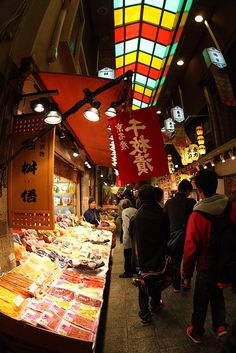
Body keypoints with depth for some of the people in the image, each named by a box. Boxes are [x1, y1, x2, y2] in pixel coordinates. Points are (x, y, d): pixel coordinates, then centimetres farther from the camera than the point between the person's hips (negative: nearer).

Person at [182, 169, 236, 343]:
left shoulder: (197, 215, -25)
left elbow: (190, 248, -17)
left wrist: (187, 273, -2)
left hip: (206, 267, -3)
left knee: (201, 301, 20)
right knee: (217, 293, 31)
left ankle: (197, 333, 40)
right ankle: (220, 325, 34)